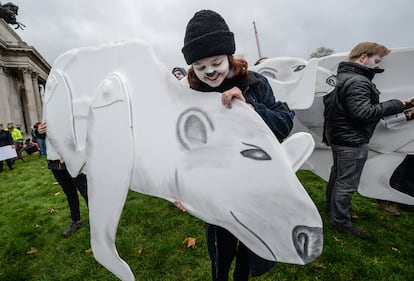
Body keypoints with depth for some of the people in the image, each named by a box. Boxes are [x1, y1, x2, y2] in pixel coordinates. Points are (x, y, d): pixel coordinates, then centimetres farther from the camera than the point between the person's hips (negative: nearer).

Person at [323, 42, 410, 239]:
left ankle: (331, 205, 41)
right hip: (351, 141, -11)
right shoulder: (357, 82, -22)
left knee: (338, 174, 24)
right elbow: (363, 113, -28)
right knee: (347, 183, 0)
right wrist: (396, 105, -19)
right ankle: (340, 221, 13)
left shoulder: (344, 77, 11)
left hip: (339, 136, 11)